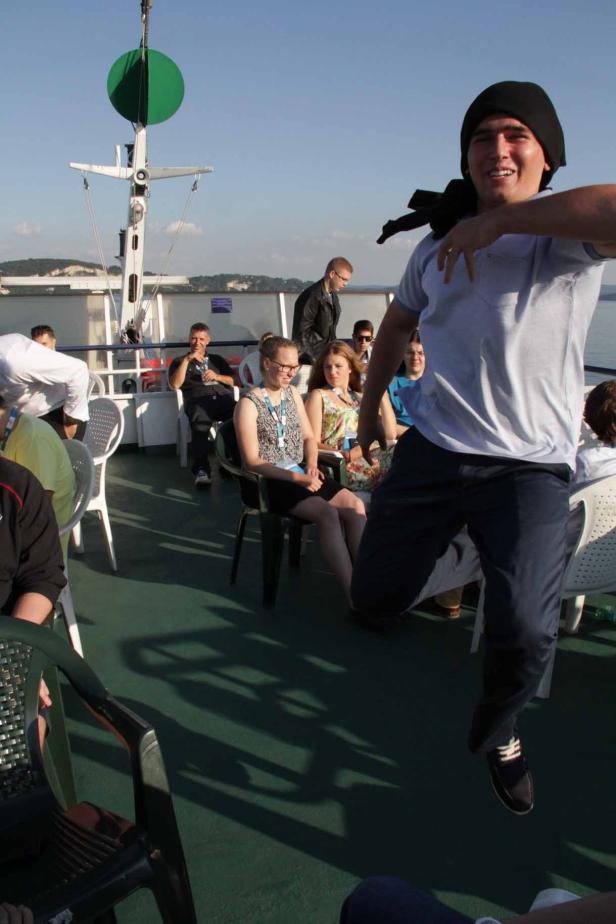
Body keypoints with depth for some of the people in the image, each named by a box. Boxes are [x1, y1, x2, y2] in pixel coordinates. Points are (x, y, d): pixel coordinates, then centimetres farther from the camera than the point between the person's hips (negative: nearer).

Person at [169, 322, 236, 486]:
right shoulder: (179, 361, 28)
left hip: (224, 398, 2)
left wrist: (217, 376, 5)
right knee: (200, 426, -40)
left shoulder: (217, 359, 35)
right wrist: (186, 360, 5)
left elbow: (234, 381, 24)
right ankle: (201, 470, -50)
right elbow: (175, 384, 9)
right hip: (199, 400, -2)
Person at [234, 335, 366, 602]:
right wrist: (295, 477, -19)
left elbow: (309, 437, 19)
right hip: (271, 482, -7)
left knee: (354, 506, -18)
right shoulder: (249, 403, -7)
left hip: (302, 474, 7)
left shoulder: (292, 393, 14)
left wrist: (312, 465, -3)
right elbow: (252, 461, -13)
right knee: (328, 513, -30)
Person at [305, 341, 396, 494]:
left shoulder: (360, 398, 25)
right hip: (339, 464, -6)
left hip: (368, 459, 6)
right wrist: (348, 455, -16)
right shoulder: (318, 395, 11)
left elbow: (390, 434, 13)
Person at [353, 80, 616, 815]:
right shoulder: (438, 246, 10)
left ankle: (497, 735, 22)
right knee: (374, 597, 5)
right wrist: (368, 414, 25)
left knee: (524, 631, -13)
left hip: (532, 465, -4)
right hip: (433, 448, 4)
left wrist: (497, 219, -23)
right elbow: (396, 326, 25)